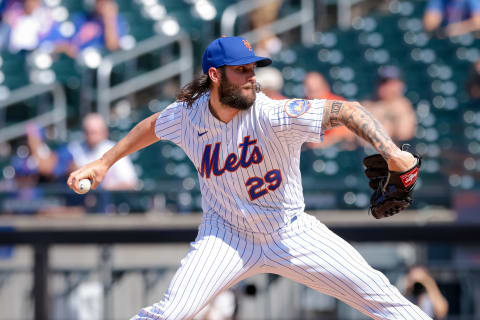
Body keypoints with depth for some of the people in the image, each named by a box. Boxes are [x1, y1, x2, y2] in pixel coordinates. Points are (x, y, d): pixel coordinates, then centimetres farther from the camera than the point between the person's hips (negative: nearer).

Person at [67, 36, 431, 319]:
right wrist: (104, 162, 13)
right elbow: (152, 127, 12)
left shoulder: (273, 115, -24)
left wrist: (391, 152, -38)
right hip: (227, 234, 1)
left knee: (375, 290, -6)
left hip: (291, 233, -1)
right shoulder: (187, 114, -12)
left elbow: (346, 110, -26)